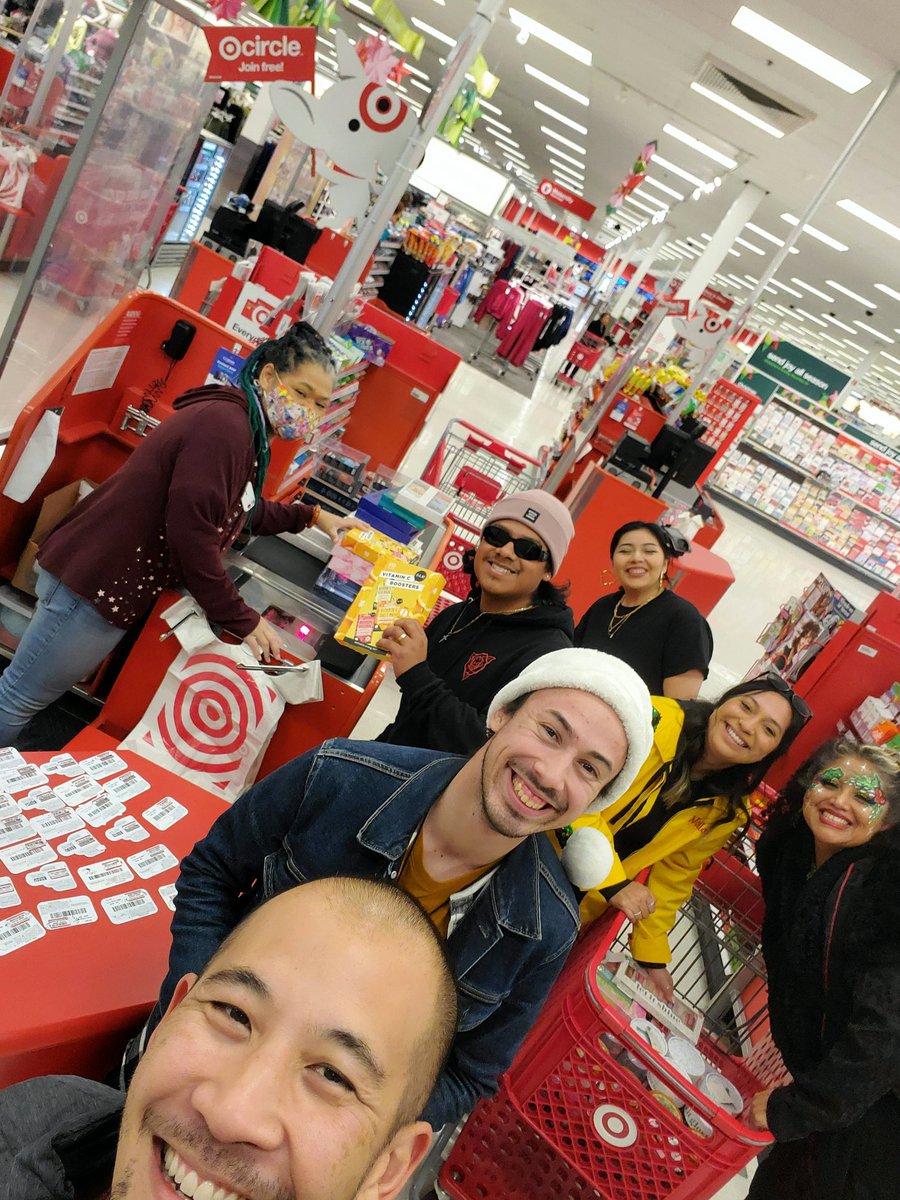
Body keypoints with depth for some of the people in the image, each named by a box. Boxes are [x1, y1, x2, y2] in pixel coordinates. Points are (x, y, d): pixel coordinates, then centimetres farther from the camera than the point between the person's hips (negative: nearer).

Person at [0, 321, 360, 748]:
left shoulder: (245, 432, 13)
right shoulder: (225, 422, -19)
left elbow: (245, 512, 32)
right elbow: (190, 529, -26)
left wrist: (312, 516, 30)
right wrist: (241, 620, -20)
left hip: (118, 588, 10)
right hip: (96, 580, -10)